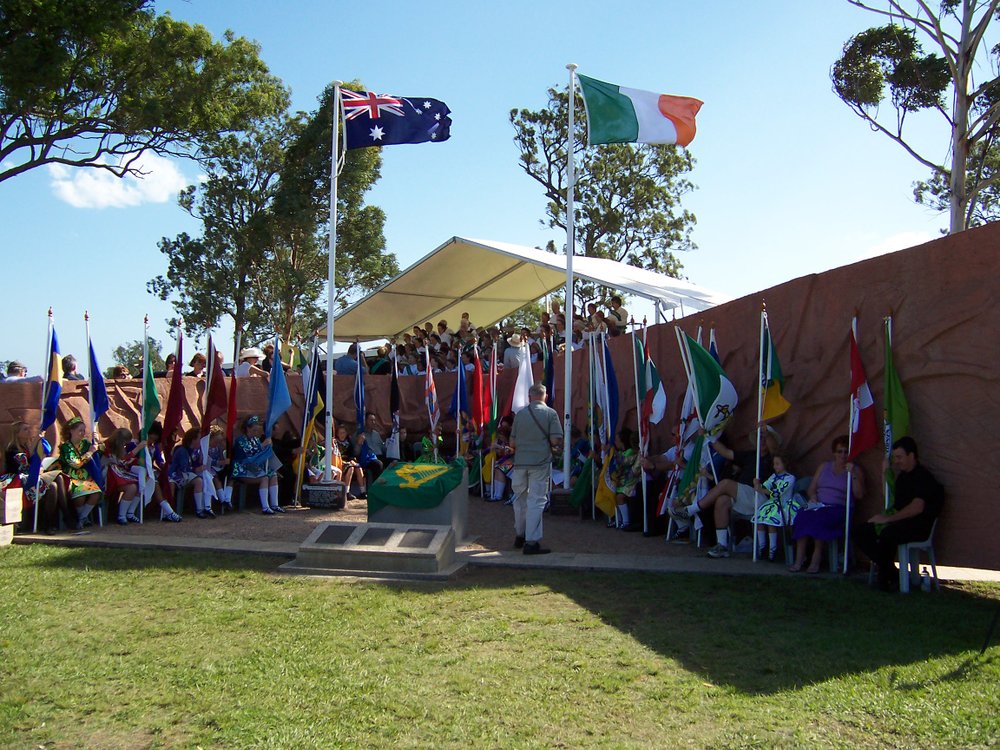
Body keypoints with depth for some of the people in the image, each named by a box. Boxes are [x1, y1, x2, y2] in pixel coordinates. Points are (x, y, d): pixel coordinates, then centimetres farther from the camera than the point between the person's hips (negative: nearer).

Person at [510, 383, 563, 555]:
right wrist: (547, 443, 11)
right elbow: (556, 440, -11)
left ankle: (519, 535, 28)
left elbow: (512, 443, 8)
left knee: (520, 499, 17)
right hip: (540, 462, -3)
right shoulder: (550, 413, -3)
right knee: (536, 501, -2)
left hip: (520, 462, 3)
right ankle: (531, 542, -5)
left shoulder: (520, 414, 6)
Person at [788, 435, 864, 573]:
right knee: (803, 516, -32)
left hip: (839, 508, -3)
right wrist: (813, 496, -2)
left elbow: (859, 495, 0)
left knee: (820, 518, -37)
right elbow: (812, 488, 21)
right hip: (818, 505, 3)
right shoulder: (824, 466, 23)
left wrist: (853, 474, -9)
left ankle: (816, 559, -30)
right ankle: (799, 559, -33)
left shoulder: (855, 470, 13)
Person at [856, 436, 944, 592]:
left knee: (887, 534, -36)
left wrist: (888, 519, -21)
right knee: (864, 532, -12)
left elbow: (917, 507, -23)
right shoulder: (902, 475, 19)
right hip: (899, 520, 9)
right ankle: (889, 571, -10)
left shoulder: (923, 477, -10)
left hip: (918, 526, -9)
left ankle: (886, 577, -17)